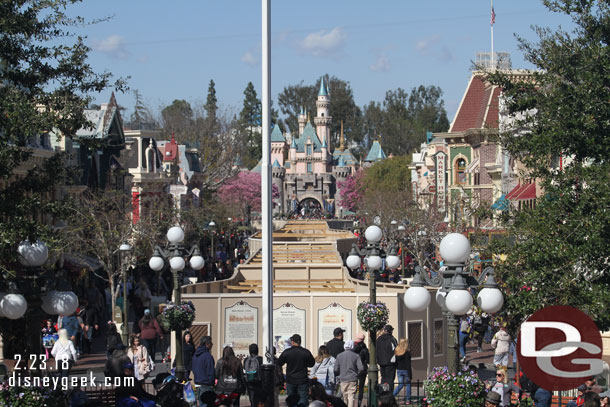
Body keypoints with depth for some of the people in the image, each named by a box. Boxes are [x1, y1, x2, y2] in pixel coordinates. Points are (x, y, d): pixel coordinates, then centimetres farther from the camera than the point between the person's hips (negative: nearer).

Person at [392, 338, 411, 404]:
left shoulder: (396, 352, 3)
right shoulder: (407, 353, -12)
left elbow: (395, 363, 7)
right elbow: (408, 364, -13)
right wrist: (409, 375, -11)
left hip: (399, 371, 5)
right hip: (405, 371, -5)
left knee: (400, 385, 14)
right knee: (408, 384, 9)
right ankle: (408, 400, 9)